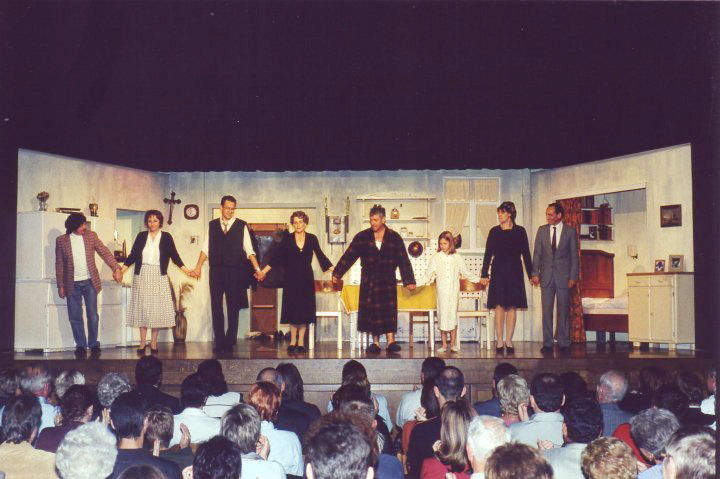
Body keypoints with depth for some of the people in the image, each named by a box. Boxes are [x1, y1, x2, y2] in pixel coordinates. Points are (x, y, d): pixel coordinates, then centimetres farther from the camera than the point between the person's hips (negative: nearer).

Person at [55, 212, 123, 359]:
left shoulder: (91, 236, 3)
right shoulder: (61, 240, 0)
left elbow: (105, 252, 0)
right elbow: (59, 264, 4)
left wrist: (116, 268, -13)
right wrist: (60, 285, 2)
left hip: (90, 282, 0)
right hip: (72, 284, 0)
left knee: (92, 315, 1)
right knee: (75, 317, 3)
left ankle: (94, 344, 12)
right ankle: (81, 345, 14)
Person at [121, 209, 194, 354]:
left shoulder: (166, 237, 4)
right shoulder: (141, 236, 7)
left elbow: (174, 256, 3)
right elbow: (132, 255, 8)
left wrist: (186, 271, -5)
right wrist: (121, 270, 0)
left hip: (159, 277, -1)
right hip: (142, 276, 1)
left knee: (157, 309, -2)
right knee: (142, 308, 1)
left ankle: (153, 343, 4)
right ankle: (142, 343, 6)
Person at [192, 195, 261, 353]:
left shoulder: (242, 226, 2)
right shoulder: (212, 225, 9)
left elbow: (249, 250, 0)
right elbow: (206, 248, 8)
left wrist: (257, 268, -9)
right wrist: (198, 267, 0)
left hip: (235, 272, -2)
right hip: (216, 271, 2)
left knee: (233, 307, 3)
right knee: (216, 306, 3)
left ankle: (230, 342, 11)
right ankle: (219, 342, 10)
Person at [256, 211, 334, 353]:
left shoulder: (312, 239, 1)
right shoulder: (287, 239, -1)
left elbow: (321, 256, 6)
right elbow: (276, 257, -1)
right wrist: (263, 271, -6)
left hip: (306, 279, 1)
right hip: (291, 278, 0)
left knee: (305, 308, 0)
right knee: (292, 308, 1)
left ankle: (301, 341, 7)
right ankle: (293, 340, 8)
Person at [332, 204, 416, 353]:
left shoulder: (394, 238, 1)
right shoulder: (362, 237, 3)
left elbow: (404, 261, 1)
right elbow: (349, 256, 3)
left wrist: (409, 281, -2)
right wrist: (337, 274, -1)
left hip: (388, 281, -1)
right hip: (369, 281, 1)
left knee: (389, 309, -6)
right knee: (371, 311, 0)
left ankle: (391, 341, -6)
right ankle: (375, 342, 6)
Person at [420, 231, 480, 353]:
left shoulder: (457, 258, 5)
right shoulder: (435, 258, 4)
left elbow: (465, 272, 14)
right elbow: (428, 274, 5)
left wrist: (479, 279, 15)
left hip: (454, 291, 0)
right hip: (441, 291, 0)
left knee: (453, 315, 1)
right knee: (442, 315, 0)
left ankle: (453, 344, 8)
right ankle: (444, 344, 7)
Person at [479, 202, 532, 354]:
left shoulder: (519, 231, 4)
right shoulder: (494, 231, 5)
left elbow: (525, 253, 5)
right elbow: (488, 254, 5)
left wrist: (531, 274, 4)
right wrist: (484, 274, 1)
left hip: (514, 273, 0)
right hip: (498, 272, 0)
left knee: (512, 307, 1)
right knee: (499, 306, -3)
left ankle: (508, 340, 6)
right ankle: (499, 341, 1)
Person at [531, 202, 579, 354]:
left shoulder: (570, 232, 2)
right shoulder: (542, 230, 8)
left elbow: (574, 256, 2)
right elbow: (537, 253, 7)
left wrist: (573, 277, -4)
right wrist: (535, 273, -2)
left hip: (563, 276, -2)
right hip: (546, 276, 2)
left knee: (564, 310, 2)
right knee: (547, 310, 1)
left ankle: (564, 343, 9)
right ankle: (547, 344, 5)